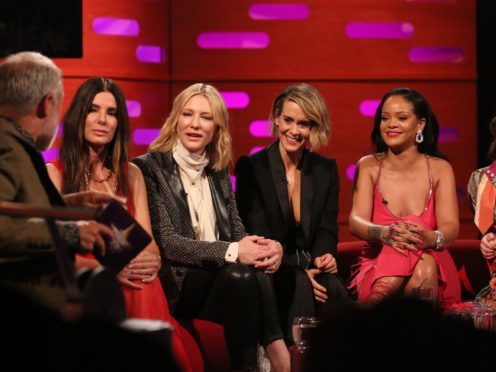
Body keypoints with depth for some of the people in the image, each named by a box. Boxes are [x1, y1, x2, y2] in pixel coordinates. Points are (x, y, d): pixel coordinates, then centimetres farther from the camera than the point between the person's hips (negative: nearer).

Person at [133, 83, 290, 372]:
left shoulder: (218, 170, 16)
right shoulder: (150, 168, -4)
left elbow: (236, 229, 10)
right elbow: (166, 242, -13)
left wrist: (269, 247, -16)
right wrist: (232, 252, -26)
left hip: (220, 273, 5)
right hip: (177, 282, -5)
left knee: (258, 270, -31)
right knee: (241, 275, -34)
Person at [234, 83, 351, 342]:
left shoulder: (326, 170, 9)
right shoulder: (251, 167, -3)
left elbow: (326, 230, 7)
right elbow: (258, 236, -8)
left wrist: (325, 257, -18)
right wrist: (300, 271, -22)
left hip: (312, 267, 3)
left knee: (333, 290, -32)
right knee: (300, 287, -35)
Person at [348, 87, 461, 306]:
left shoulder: (439, 169, 4)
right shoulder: (369, 166, 4)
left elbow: (451, 227, -9)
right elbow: (356, 222, -10)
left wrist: (432, 238, -37)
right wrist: (384, 233, -36)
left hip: (433, 268, 1)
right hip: (378, 268, 0)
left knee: (425, 265, -36)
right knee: (399, 258, -36)